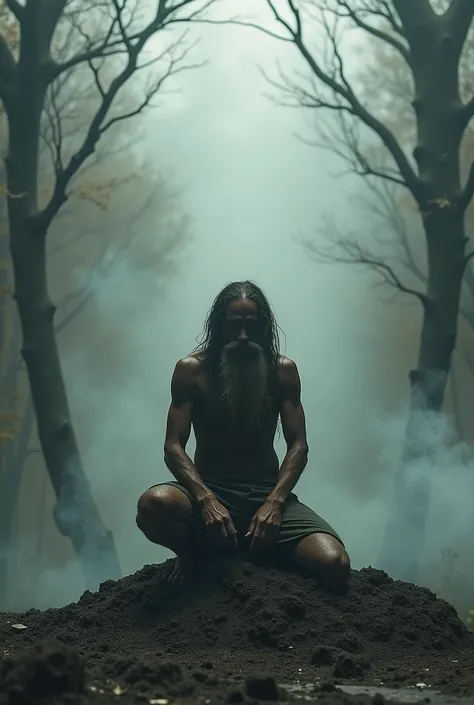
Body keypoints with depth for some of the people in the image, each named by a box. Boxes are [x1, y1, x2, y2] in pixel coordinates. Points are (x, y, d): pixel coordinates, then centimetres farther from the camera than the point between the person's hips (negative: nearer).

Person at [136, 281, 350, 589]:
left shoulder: (283, 370, 3)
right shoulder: (192, 369, -3)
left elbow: (298, 444, 0)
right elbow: (174, 446, -7)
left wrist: (275, 502, -18)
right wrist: (206, 500, -26)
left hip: (267, 492, 1)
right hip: (209, 490, -1)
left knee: (334, 565, -26)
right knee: (154, 505, -38)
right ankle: (192, 552, -3)